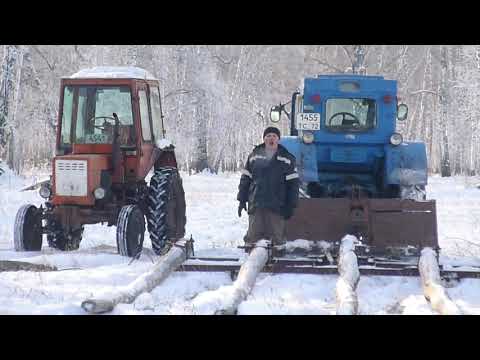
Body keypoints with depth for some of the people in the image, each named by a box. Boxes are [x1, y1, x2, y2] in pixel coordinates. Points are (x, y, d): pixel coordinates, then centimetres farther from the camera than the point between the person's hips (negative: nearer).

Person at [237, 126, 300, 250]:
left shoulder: (286, 158, 4)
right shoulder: (254, 156, 10)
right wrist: (242, 200, 6)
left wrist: (291, 206, -4)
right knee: (252, 236, 4)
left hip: (277, 207, -1)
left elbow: (293, 183, 2)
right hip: (255, 206, 2)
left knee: (278, 238, 1)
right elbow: (245, 179, 13)